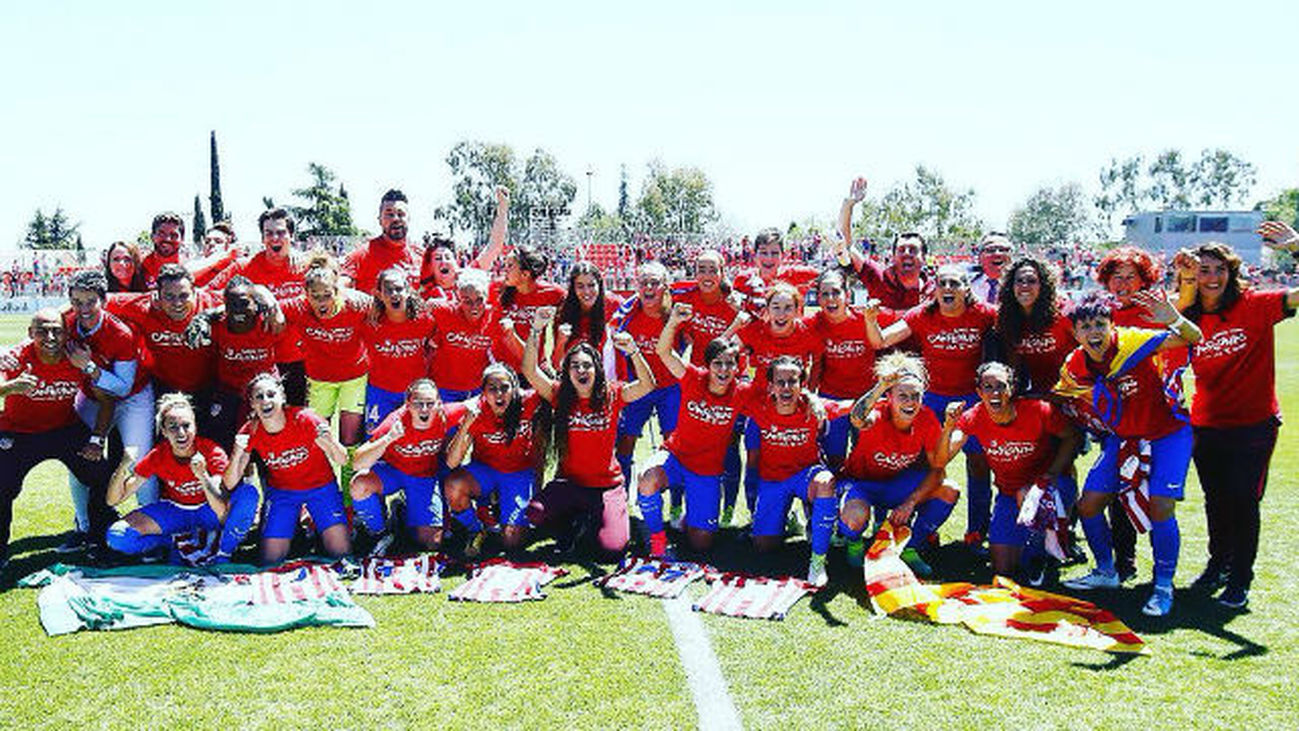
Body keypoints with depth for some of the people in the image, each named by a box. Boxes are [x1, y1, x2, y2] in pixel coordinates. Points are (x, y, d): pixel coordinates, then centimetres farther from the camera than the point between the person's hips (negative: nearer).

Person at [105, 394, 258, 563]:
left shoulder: (213, 452, -23)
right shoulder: (157, 456, -16)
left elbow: (223, 513, -33)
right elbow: (113, 500, -15)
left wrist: (203, 476, -48)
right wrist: (123, 467, -33)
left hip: (208, 511, -2)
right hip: (173, 512, 2)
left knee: (248, 493, -33)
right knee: (117, 536, -23)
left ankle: (222, 555, -18)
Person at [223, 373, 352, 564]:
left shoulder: (304, 420, -25)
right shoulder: (250, 433, -16)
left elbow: (342, 460, -18)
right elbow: (230, 485, -16)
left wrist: (329, 442, -40)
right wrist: (237, 453, -34)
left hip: (321, 486, -2)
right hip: (281, 491, 2)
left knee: (341, 550, -12)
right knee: (271, 558, -8)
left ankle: (316, 527, 19)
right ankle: (293, 527, 21)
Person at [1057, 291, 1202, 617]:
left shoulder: (1132, 341, -23)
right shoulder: (1074, 367, -10)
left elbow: (1192, 339, -26)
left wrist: (1175, 320, -48)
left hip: (1168, 432, -5)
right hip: (1122, 437, 5)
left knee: (1160, 506, -18)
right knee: (1088, 504, 0)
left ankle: (1164, 587, 2)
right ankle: (1106, 572, 24)